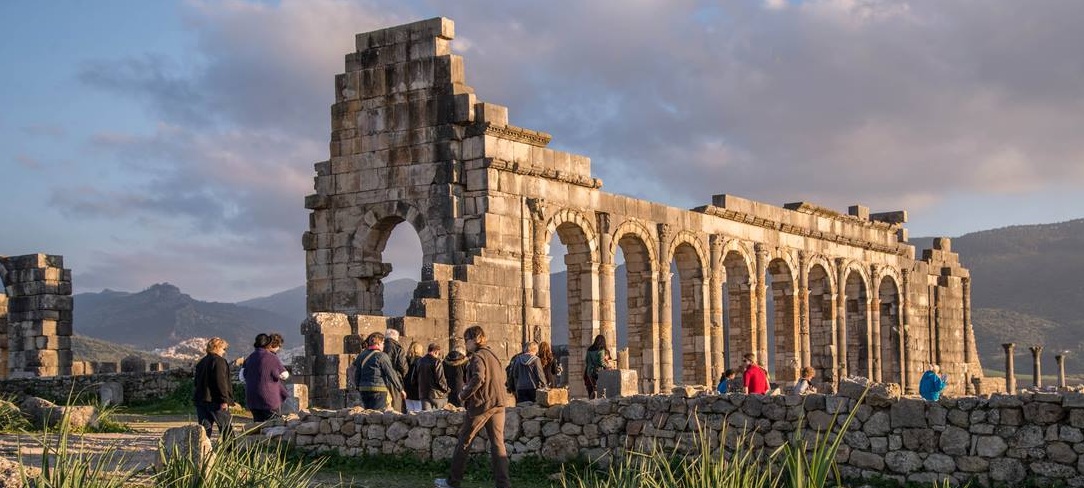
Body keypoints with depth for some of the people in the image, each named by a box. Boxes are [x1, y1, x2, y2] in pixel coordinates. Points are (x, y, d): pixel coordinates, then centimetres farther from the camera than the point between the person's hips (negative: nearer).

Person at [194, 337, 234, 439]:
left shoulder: (201, 362, 18)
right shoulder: (219, 361, -9)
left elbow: (197, 382, 21)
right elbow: (220, 381, -18)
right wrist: (224, 399, -19)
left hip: (201, 399, 8)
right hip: (215, 400, -8)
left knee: (205, 429, 7)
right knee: (227, 429, -1)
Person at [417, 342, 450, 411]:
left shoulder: (420, 361, 7)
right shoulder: (436, 362, -13)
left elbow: (418, 378, 11)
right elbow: (440, 379, -16)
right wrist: (446, 388, 1)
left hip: (423, 394, 5)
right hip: (437, 395, -5)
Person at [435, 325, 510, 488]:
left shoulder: (478, 356, -10)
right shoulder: (493, 355, 15)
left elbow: (478, 378, -25)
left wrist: (464, 395, -12)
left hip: (481, 405, -7)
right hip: (498, 405, 7)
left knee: (464, 441, 6)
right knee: (498, 444, 4)